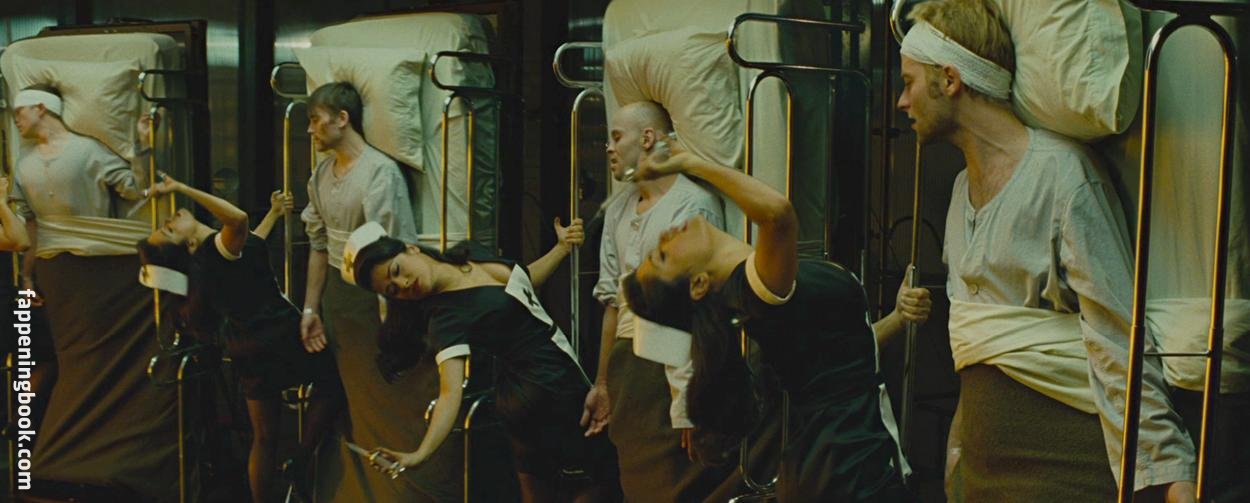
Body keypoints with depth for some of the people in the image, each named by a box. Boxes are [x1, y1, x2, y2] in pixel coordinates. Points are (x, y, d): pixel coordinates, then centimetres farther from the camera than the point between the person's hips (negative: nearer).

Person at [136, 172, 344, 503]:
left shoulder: (201, 259, 3)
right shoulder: (214, 251, -24)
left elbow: (247, 245, 20)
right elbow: (239, 220, -45)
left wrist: (274, 213, 26)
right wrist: (183, 189, -40)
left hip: (249, 347, 8)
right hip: (278, 336, -8)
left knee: (264, 436, 14)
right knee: (332, 381, 13)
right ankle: (299, 465, 11)